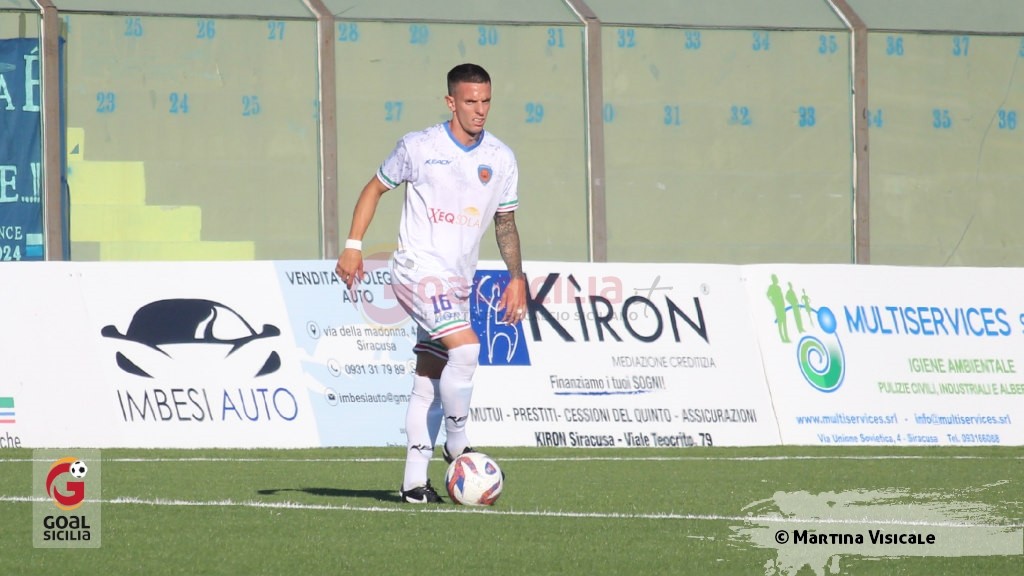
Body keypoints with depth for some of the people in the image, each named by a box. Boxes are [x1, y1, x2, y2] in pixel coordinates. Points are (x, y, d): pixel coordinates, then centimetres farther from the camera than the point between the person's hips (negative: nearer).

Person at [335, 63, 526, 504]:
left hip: (459, 281, 5)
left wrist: (516, 278, 10)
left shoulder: (500, 159, 7)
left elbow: (505, 222, 17)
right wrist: (353, 245, -1)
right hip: (418, 268, -5)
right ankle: (457, 444, -11)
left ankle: (415, 480, 8)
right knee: (465, 349, -24)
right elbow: (376, 187, 7)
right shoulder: (419, 147, -5)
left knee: (430, 379, 6)